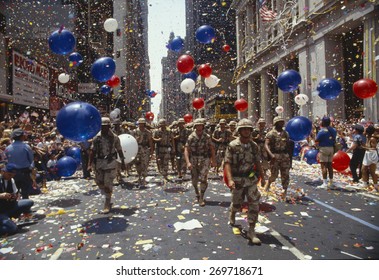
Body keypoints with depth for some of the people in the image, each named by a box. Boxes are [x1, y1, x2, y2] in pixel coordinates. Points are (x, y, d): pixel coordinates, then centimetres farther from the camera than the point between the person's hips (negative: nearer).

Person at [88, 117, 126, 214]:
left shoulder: (114, 137, -3)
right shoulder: (97, 137, 2)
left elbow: (119, 150, 2)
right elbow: (92, 151, 1)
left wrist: (123, 162, 4)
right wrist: (90, 162, -8)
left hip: (110, 162, -3)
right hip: (99, 162, 3)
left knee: (108, 183, -4)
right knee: (99, 182, 9)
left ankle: (107, 205, 8)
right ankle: (108, 200, 31)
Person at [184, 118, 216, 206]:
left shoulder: (207, 137, -2)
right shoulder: (191, 137, -5)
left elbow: (212, 149, 7)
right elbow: (186, 150, -9)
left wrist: (213, 161, 5)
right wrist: (188, 162, -19)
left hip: (204, 160, -1)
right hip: (194, 160, 1)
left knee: (203, 179, -9)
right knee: (194, 180, 12)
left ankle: (201, 198, 5)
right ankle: (197, 193, 40)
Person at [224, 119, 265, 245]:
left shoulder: (254, 146, 2)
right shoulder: (233, 146, -11)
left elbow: (257, 162, 12)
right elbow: (227, 163, -15)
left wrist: (262, 177, 14)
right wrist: (230, 179, -25)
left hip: (251, 180, 3)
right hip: (237, 180, -3)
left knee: (254, 204, -6)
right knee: (237, 204, 13)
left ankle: (251, 231, 4)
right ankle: (232, 215, 48)